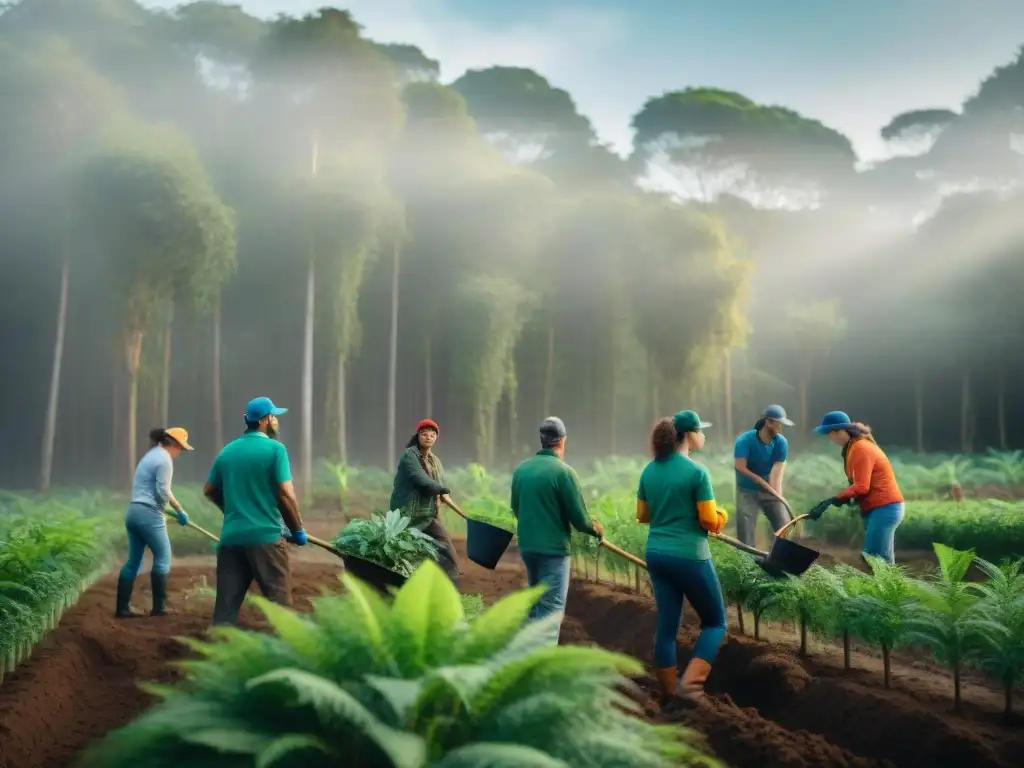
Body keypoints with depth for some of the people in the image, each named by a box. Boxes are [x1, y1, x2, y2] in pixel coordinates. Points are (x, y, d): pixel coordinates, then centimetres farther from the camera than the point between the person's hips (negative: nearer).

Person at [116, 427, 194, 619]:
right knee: (162, 556, 0)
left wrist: (178, 509, 25)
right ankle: (159, 607, 2)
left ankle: (122, 608, 9)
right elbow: (162, 492, -16)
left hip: (133, 511, 9)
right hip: (149, 514, -9)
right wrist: (178, 510, 2)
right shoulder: (164, 460, -11)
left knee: (133, 560, 10)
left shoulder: (152, 454, 20)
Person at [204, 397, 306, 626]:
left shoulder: (227, 451, 12)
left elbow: (209, 490, 20)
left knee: (226, 605, 6)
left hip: (231, 537, 6)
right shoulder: (275, 449, -6)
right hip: (265, 536, -5)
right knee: (279, 603, 2)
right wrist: (298, 530, 0)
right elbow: (286, 495, -12)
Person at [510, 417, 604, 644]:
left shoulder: (521, 469, 3)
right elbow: (579, 518, -12)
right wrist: (595, 529, 9)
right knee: (550, 609, -2)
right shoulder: (563, 471, -15)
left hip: (527, 546, 7)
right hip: (553, 548, -6)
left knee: (535, 604, 21)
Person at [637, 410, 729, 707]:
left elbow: (642, 516, 13)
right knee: (715, 622, 9)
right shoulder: (697, 471, -14)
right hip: (689, 556, -6)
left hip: (657, 555, 6)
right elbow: (710, 521, -14)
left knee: (667, 625, 12)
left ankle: (668, 693, 17)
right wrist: (721, 516, 7)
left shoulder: (649, 471, 6)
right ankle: (688, 685, -5)